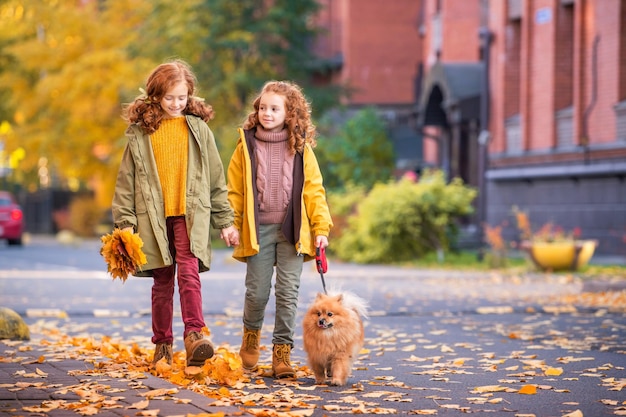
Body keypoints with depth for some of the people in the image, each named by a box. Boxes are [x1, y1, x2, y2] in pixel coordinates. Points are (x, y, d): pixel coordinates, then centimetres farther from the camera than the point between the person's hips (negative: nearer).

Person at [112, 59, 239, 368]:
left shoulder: (198, 128, 7)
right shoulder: (140, 133, 4)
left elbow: (216, 178, 11)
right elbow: (126, 180, 6)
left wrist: (225, 222, 10)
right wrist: (125, 222, -1)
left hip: (191, 215, -1)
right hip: (154, 217, 1)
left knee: (189, 273, -18)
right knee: (162, 282, 6)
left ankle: (194, 336, -24)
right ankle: (162, 345, 16)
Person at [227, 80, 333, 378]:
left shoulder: (301, 149, 4)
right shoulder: (246, 146, 4)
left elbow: (313, 190, 3)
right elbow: (234, 191, 7)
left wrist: (321, 228, -4)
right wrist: (231, 225, -1)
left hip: (291, 231, 0)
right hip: (258, 230, 0)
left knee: (288, 292, -2)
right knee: (257, 292, 3)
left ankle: (282, 352, 5)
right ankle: (251, 334, 31)